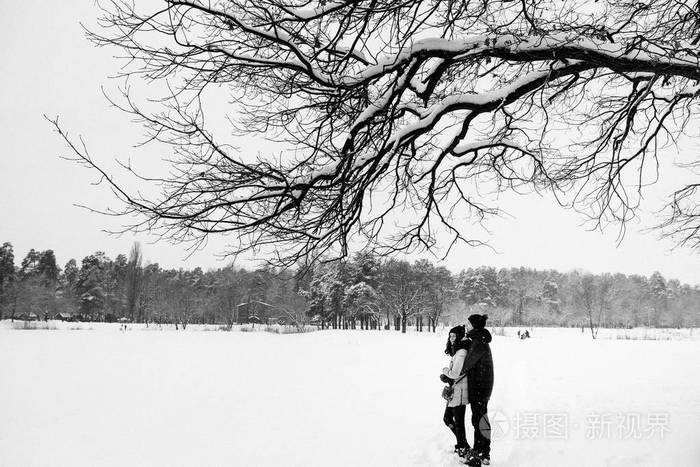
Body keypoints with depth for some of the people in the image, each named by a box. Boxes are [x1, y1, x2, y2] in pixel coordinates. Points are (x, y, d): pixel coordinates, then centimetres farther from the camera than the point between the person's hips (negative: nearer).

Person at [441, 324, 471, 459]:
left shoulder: (461, 353, -20)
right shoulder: (456, 351, 11)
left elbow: (455, 374, -23)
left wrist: (445, 370, -4)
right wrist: (445, 376, 1)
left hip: (459, 392, -10)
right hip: (453, 392, 10)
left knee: (458, 422, 2)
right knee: (447, 418, 19)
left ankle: (463, 448, 17)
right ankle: (462, 443, 33)